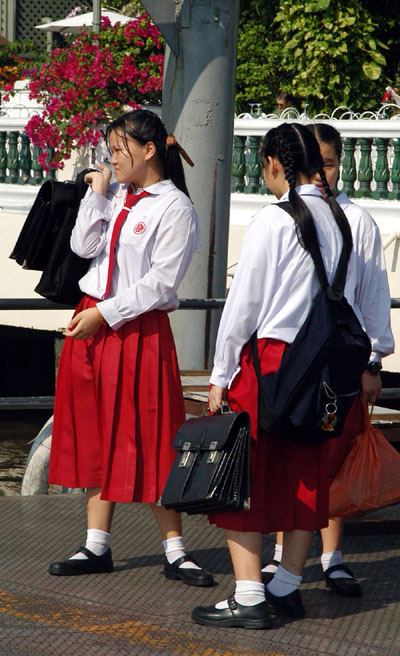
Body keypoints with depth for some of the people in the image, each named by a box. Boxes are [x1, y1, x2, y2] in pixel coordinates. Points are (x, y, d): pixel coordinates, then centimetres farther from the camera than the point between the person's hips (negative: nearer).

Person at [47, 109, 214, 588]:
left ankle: (174, 552, 3)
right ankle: (97, 546, 16)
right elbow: (84, 247, 2)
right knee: (95, 433, 9)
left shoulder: (175, 208, -9)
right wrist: (97, 194, -3)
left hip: (140, 330, -7)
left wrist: (106, 314, -15)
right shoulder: (114, 196, 11)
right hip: (92, 322, 7)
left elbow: (160, 283, -14)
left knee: (145, 440, -5)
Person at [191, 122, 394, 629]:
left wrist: (220, 376, -4)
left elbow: (243, 303, -11)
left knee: (247, 477, 0)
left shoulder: (273, 221, -13)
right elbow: (348, 296, 11)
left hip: (268, 359, -7)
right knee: (305, 475, 14)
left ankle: (249, 598, -3)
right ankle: (287, 587, 22)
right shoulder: (341, 221, 6)